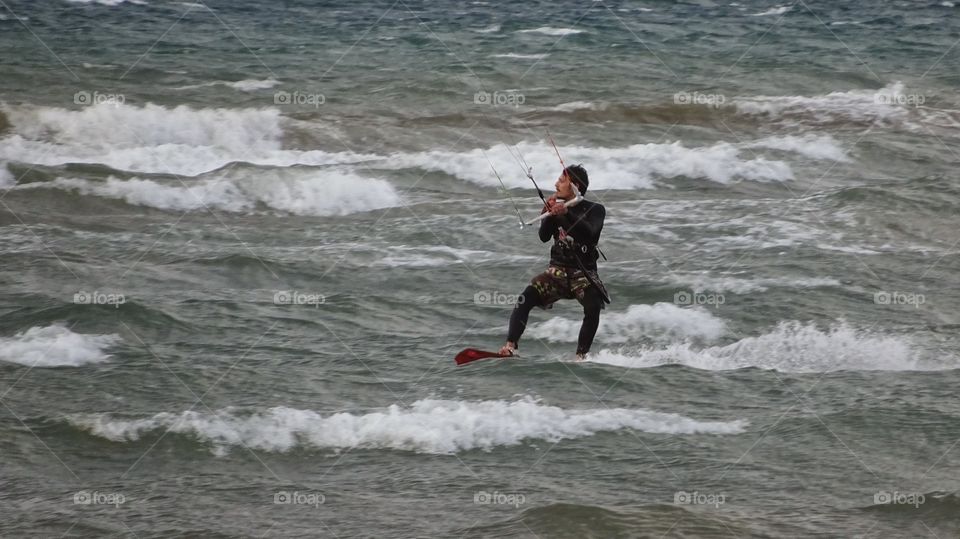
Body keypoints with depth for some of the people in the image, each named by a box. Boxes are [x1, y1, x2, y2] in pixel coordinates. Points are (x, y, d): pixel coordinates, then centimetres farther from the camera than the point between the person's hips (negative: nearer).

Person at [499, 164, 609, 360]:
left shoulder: (595, 210, 1)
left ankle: (581, 355, -26)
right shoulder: (556, 207, 11)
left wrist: (567, 214, -31)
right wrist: (549, 215, -18)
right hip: (557, 270, 3)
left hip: (584, 273, -3)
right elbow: (544, 236, -1)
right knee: (526, 298, -22)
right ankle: (511, 345, -28)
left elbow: (591, 233, -19)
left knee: (593, 308, -31)